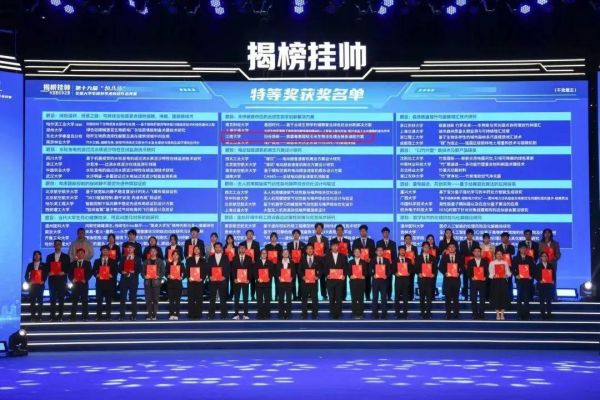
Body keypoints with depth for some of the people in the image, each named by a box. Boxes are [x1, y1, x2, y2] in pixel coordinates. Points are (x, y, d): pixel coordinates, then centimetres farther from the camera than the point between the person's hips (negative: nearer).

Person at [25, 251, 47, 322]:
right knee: (32, 300, -1)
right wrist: (28, 281, -5)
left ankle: (39, 316, -4)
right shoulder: (30, 265, 11)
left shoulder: (43, 265, 7)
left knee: (40, 300, -4)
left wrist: (43, 281, -9)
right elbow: (26, 274, 9)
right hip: (32, 285, 1)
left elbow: (45, 274, 4)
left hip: (40, 285, -1)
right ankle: (33, 316, 1)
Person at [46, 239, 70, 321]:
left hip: (62, 280, -1)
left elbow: (69, 267, 4)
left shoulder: (66, 256, 7)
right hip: (52, 280, 1)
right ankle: (52, 316, -2)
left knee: (61, 298, 1)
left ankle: (60, 316, 5)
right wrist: (48, 272, -10)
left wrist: (64, 272, -13)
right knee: (52, 298, -2)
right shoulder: (49, 256, 12)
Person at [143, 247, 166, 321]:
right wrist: (144, 276, -7)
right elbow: (143, 271, 12)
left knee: (155, 299, -3)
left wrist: (158, 276, -13)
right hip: (148, 282, 2)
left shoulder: (160, 261, 8)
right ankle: (149, 314, 4)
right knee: (148, 299, 1)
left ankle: (154, 315, 1)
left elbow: (163, 271, 3)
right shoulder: (146, 261, 15)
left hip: (156, 282, -2)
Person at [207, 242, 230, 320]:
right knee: (212, 298, 2)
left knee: (223, 298, 0)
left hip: (222, 280, -1)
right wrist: (210, 276, -7)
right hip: (212, 280, 1)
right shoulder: (211, 258, 12)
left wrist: (225, 276, -11)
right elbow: (207, 268, 8)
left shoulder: (225, 258, 7)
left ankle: (223, 315, 3)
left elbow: (228, 268, 3)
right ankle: (211, 315, 6)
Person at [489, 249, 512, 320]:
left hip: (503, 281, 2)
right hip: (495, 281, -2)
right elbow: (491, 273, 0)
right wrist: (493, 276, -20)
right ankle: (497, 314, 6)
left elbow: (508, 272, 8)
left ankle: (502, 314, 8)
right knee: (496, 297, -2)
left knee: (503, 296, 1)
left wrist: (506, 275, -13)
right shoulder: (492, 263, 2)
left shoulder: (505, 263, 9)